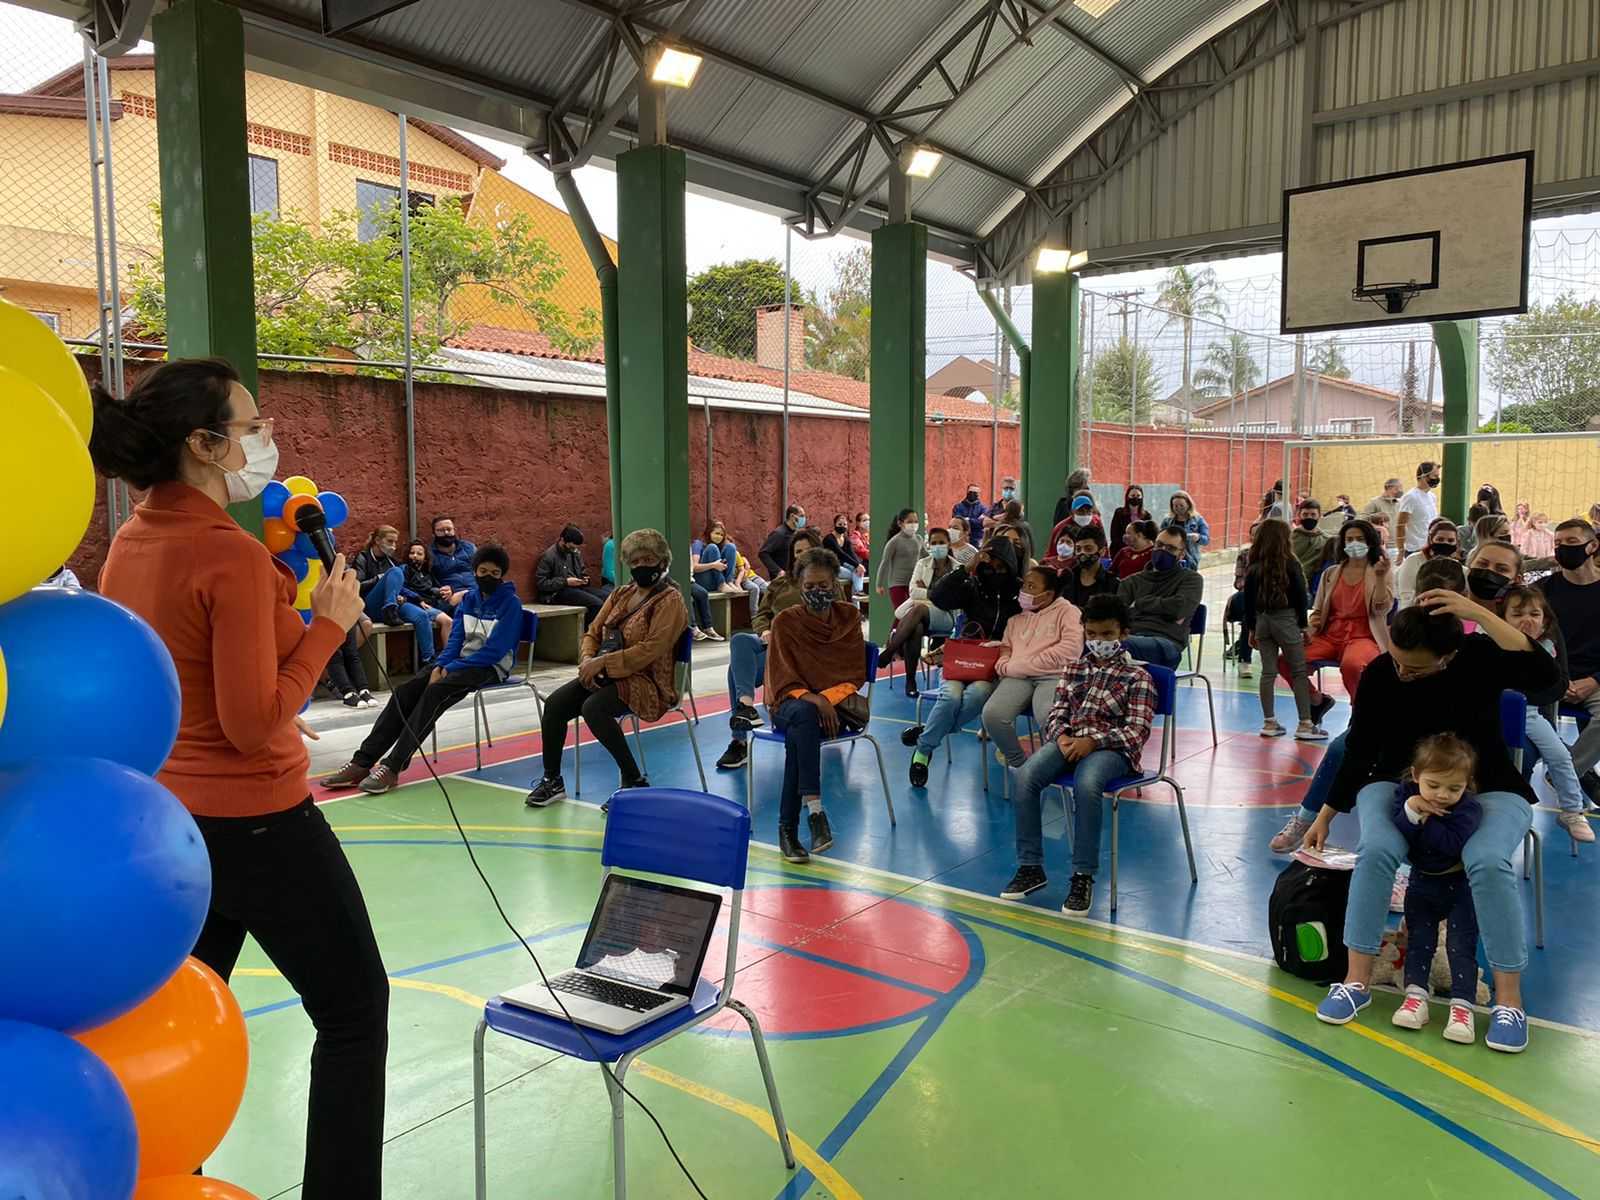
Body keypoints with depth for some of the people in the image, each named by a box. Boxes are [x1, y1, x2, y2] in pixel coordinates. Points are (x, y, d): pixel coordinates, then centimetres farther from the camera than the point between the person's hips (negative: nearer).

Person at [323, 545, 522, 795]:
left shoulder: (510, 603, -10)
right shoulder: (469, 597, 11)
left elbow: (495, 650, -17)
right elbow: (456, 637, 8)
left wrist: (452, 668, -18)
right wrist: (440, 666, -12)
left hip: (492, 667, -7)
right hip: (462, 661, 7)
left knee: (435, 693, -32)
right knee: (405, 691, -15)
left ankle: (392, 767, -34)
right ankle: (363, 762, -18)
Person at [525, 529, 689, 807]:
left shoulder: (670, 601, -6)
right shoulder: (621, 595, 17)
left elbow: (651, 649, -18)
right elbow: (593, 633, 15)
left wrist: (603, 662, -21)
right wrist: (588, 660, -8)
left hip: (647, 681, -7)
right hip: (607, 676, 7)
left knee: (593, 707, -32)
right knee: (554, 703, -13)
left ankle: (635, 781, -18)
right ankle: (552, 780, 3)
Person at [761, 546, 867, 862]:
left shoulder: (849, 616, 7)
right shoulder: (785, 622, 1)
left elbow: (855, 674, 4)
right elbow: (782, 680, -2)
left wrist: (825, 698, -15)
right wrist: (811, 699, -22)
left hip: (837, 703, 0)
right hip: (792, 702, 0)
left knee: (797, 735, -34)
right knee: (804, 715, -38)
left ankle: (788, 828, -33)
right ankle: (815, 810, -45)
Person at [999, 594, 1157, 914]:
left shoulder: (1137, 676, 6)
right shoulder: (1074, 668, 20)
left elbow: (1138, 730, -4)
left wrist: (1092, 741, -18)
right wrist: (1061, 737, -9)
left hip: (1110, 747, -4)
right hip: (1068, 741, 4)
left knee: (1086, 784, -39)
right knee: (1026, 776, -28)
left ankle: (1084, 876, -26)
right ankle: (1030, 867, -16)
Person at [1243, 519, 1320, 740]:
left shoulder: (1253, 568, 2)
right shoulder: (1290, 564, -8)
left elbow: (1249, 600, 6)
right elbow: (1300, 596, -7)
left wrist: (1251, 628, 14)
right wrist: (1303, 625, 3)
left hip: (1262, 620, 4)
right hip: (1286, 620, -4)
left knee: (1268, 672, 8)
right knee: (1299, 672, 3)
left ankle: (1269, 722, 10)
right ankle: (1305, 724, 2)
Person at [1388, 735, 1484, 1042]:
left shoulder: (1468, 808, -24)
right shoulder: (1405, 792, -14)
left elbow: (1450, 844, -37)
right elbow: (1396, 832, -23)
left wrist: (1425, 819, -33)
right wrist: (1412, 810, -38)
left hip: (1461, 886, -4)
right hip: (1422, 881, 4)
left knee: (1461, 943, -7)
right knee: (1418, 939, 5)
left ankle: (1462, 1004, -6)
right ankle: (1416, 994, 7)